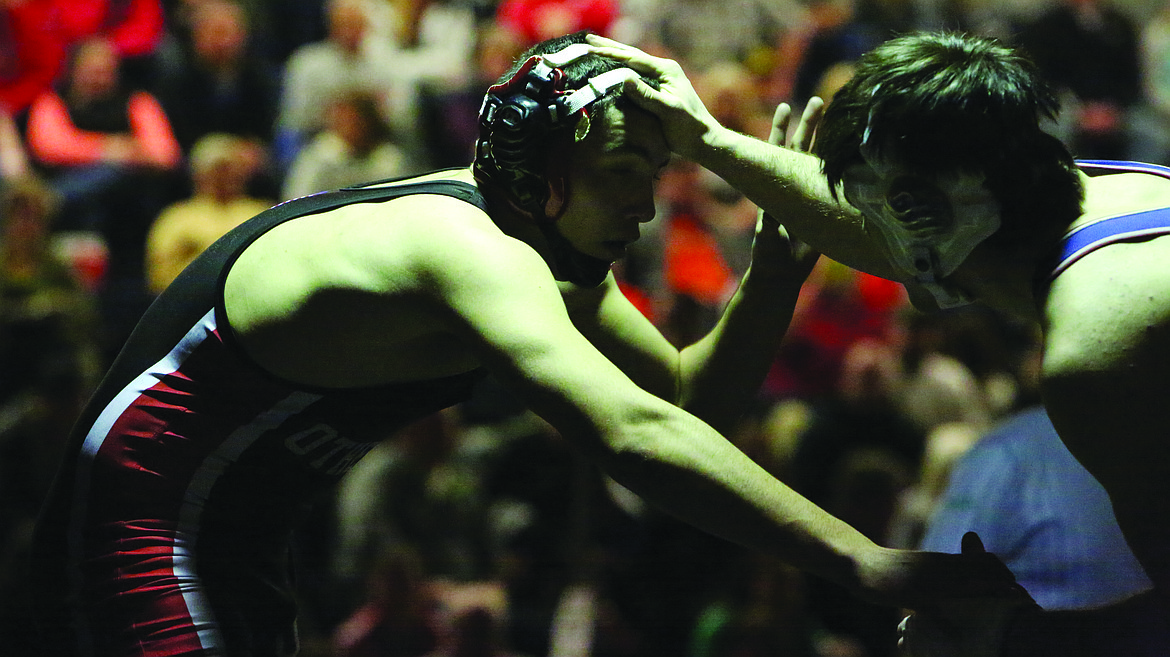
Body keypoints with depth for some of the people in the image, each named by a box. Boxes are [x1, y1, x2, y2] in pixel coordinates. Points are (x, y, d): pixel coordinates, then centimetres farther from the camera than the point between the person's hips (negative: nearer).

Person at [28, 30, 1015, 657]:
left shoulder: (551, 249, 3)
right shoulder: (471, 253, -29)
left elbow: (693, 397, 7)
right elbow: (634, 432, -43)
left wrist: (776, 272, -12)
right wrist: (869, 567, -46)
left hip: (235, 555, 10)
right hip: (139, 539, -10)